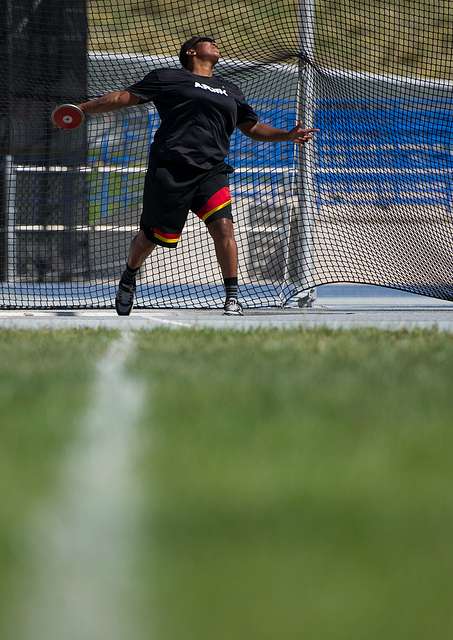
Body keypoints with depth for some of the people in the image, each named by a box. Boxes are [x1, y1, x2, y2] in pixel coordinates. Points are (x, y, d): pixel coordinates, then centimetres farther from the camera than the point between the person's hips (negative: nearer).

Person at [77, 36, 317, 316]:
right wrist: (81, 109, 2)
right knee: (154, 235, 4)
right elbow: (123, 98, 8)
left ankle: (233, 297, -13)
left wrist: (289, 135, 11)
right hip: (170, 167, -3)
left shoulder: (230, 91, 23)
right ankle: (128, 278, 33)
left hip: (211, 170, 3)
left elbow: (254, 127, 27)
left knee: (223, 226, -18)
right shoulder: (167, 78, 8)